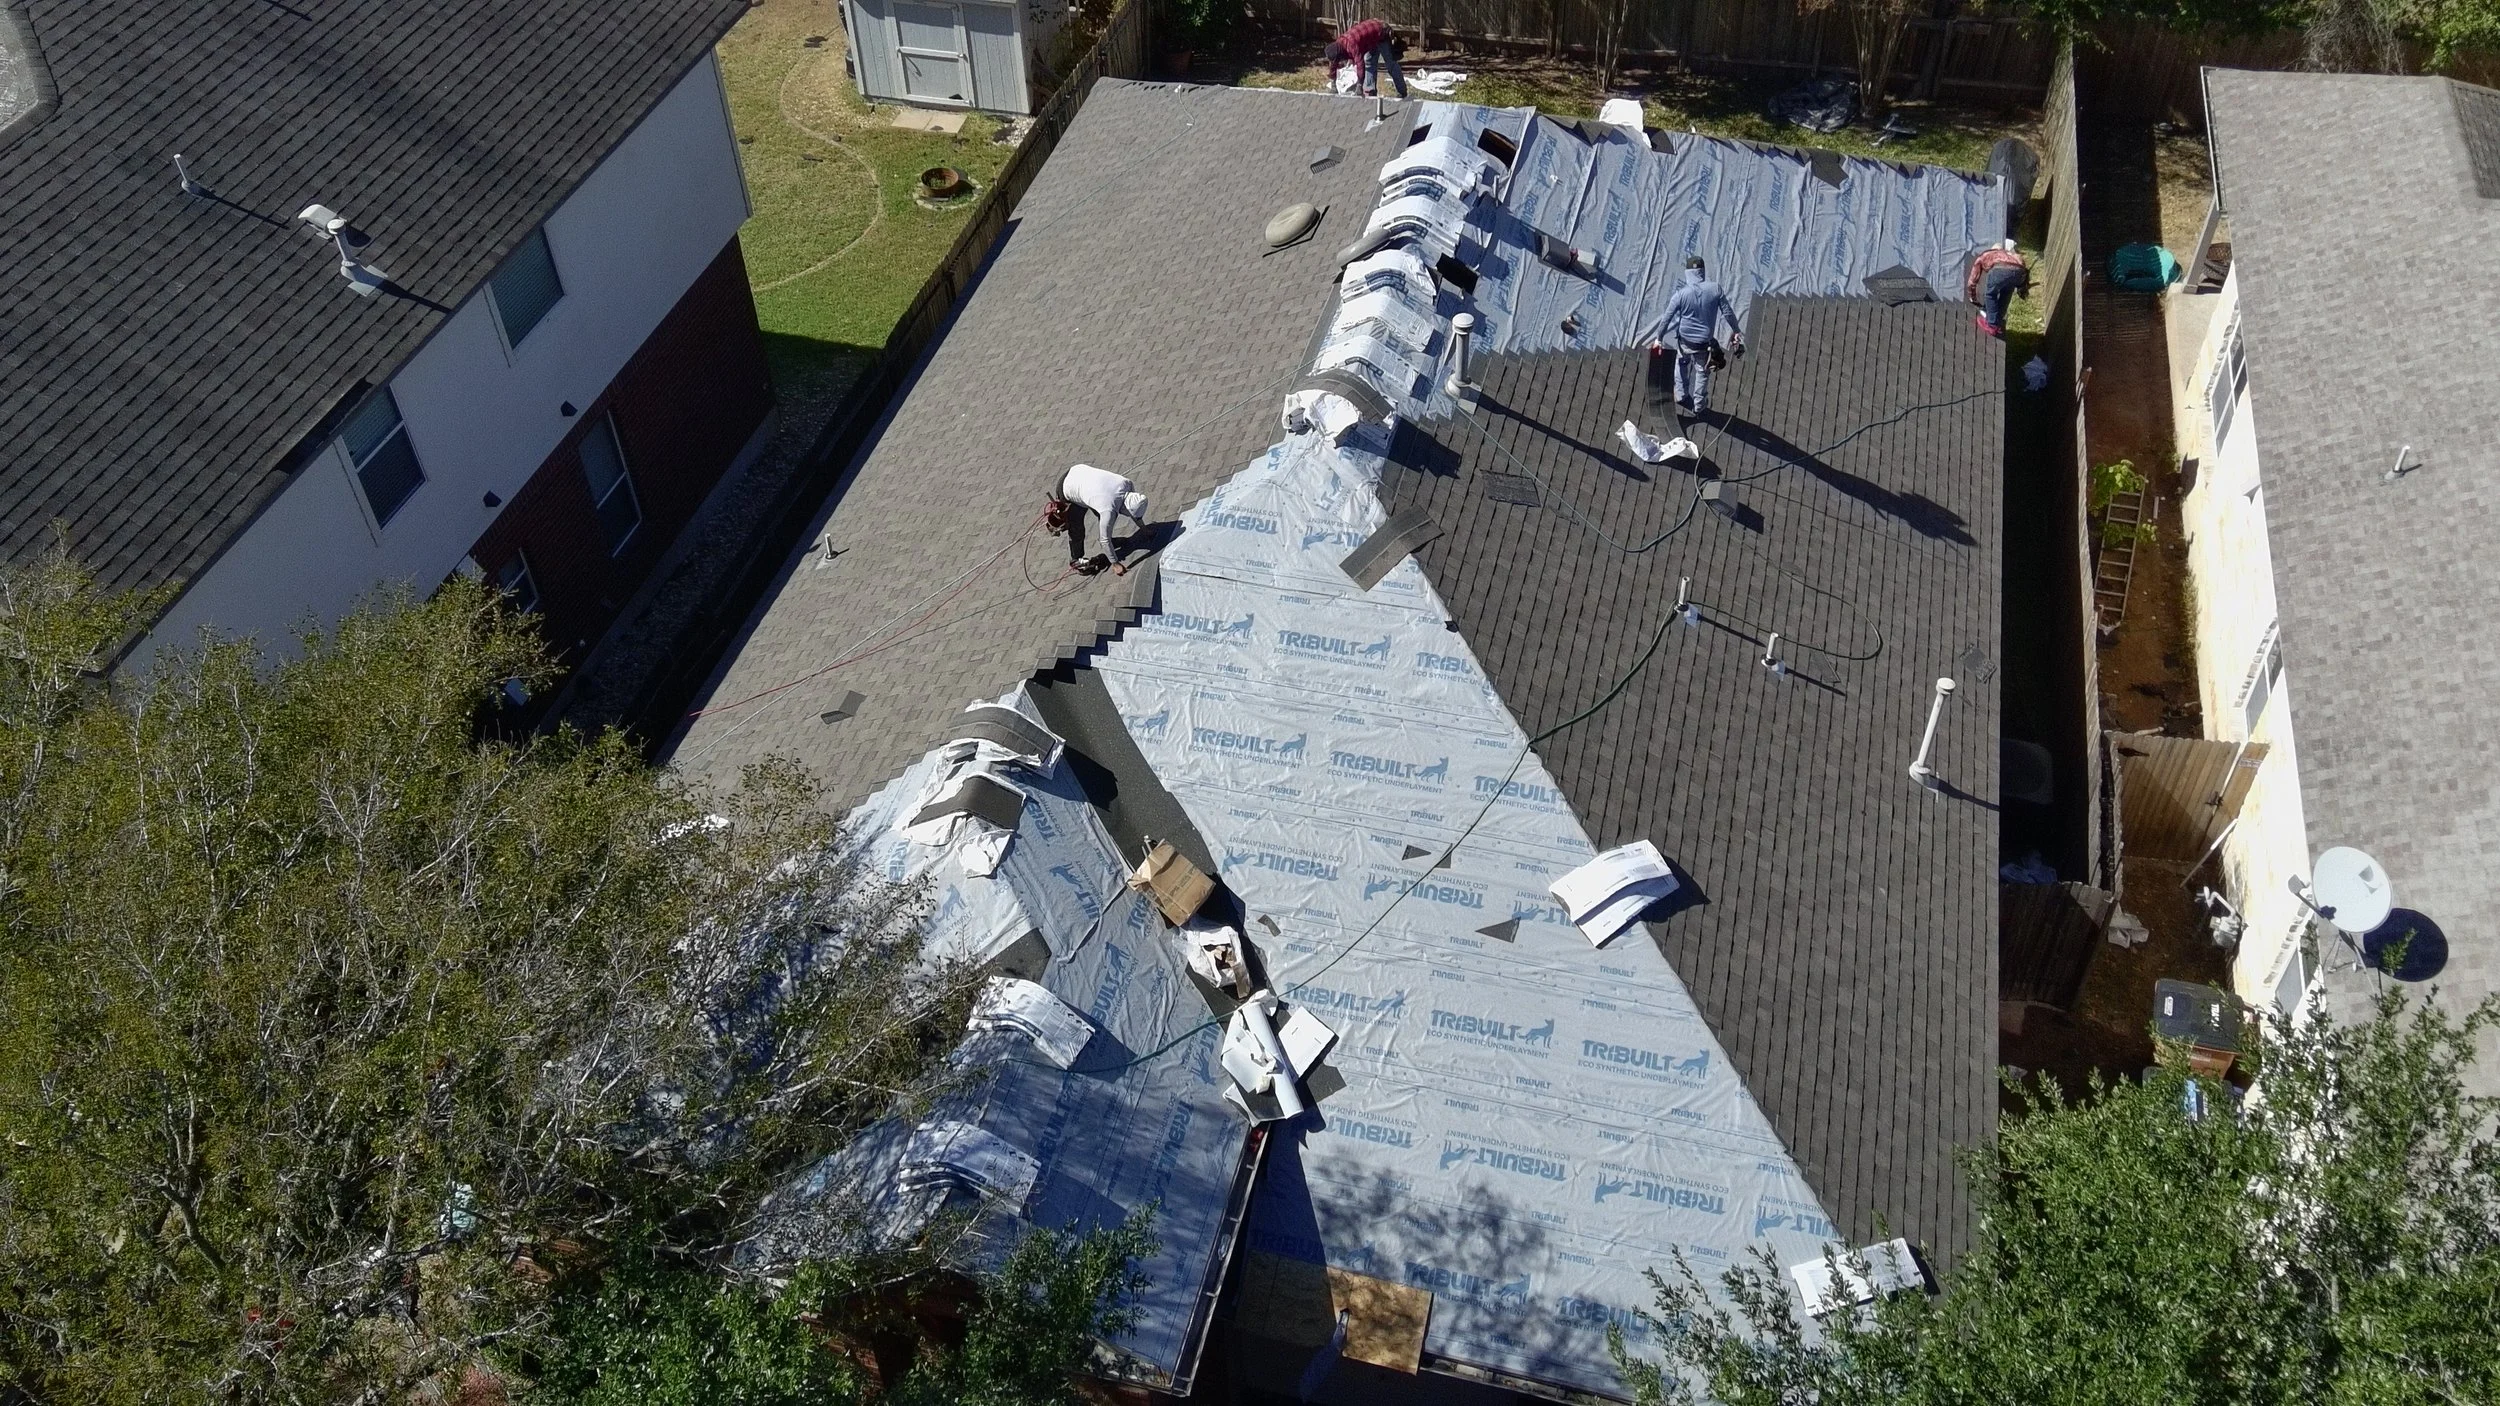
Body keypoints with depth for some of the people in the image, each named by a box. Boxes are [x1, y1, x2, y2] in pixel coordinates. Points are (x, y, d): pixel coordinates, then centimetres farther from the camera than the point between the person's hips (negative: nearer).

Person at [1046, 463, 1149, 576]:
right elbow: (1105, 540, -25)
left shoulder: (1127, 484, -20)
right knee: (1076, 529, 2)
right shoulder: (1108, 510, -38)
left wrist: (1143, 528, 15)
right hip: (1066, 489, -7)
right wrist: (1115, 564, -16)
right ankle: (1075, 559, 26)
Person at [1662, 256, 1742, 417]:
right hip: (1704, 342, 0)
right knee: (1702, 372, 19)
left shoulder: (1681, 293, -17)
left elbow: (1667, 317, -10)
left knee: (1682, 363, 30)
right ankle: (1698, 406, 30)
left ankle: (1681, 395, 33)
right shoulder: (1715, 289, -14)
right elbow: (1727, 312, -5)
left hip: (1685, 339, 0)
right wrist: (1736, 330, 11)